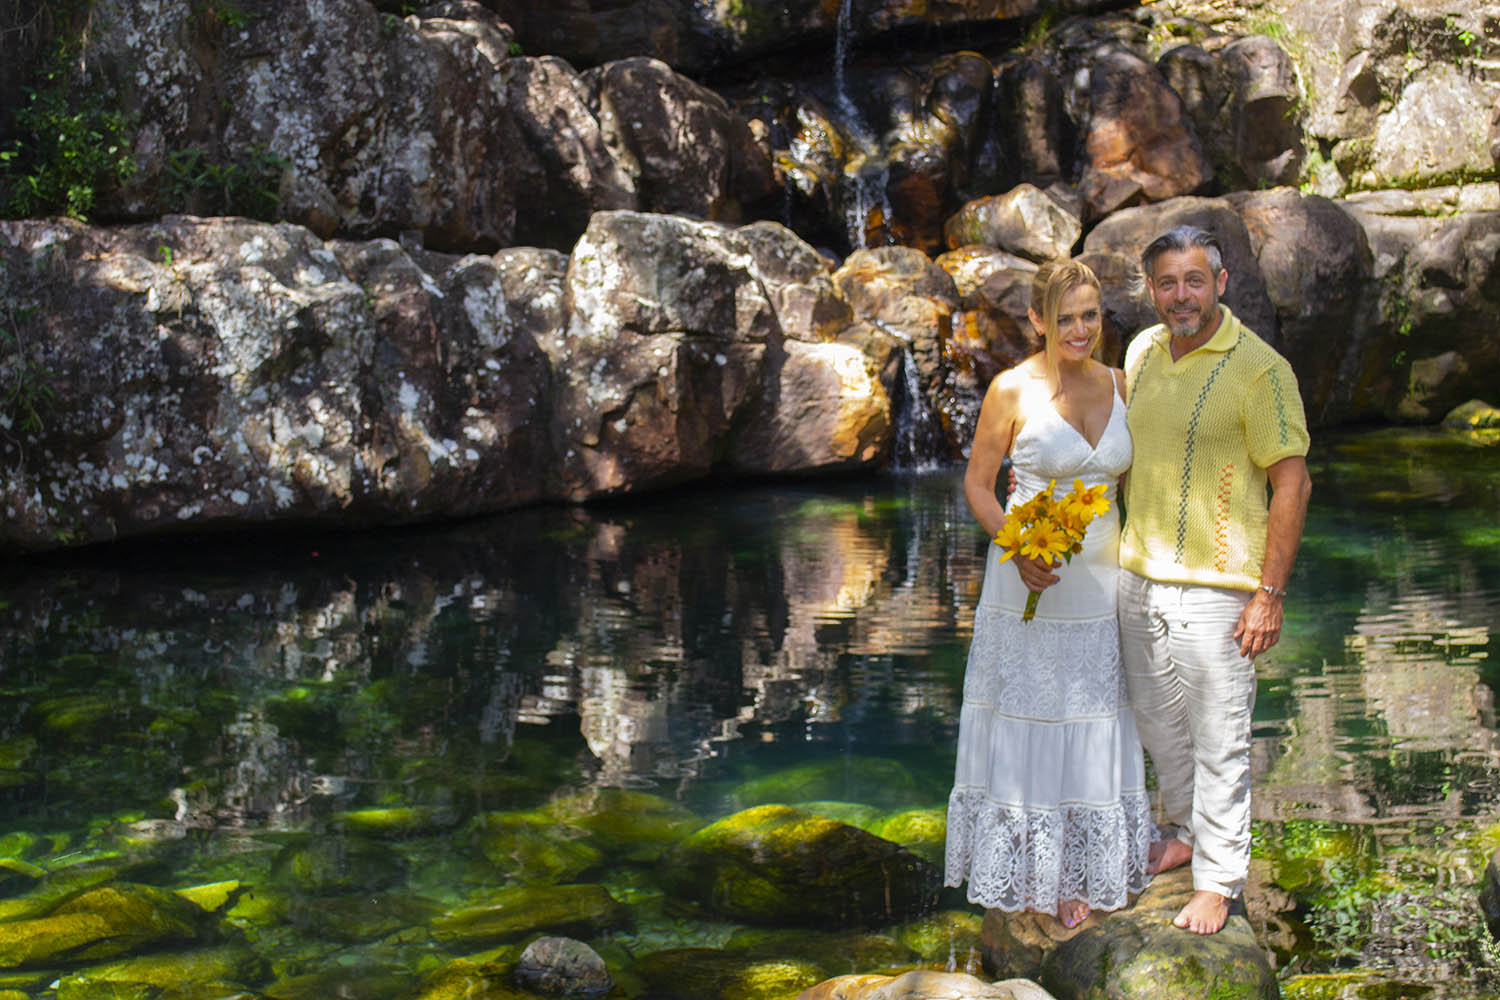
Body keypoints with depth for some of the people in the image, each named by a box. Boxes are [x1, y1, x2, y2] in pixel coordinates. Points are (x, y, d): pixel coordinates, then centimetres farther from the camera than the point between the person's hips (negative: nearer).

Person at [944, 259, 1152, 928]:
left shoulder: (1117, 385, 2)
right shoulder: (1013, 390, -10)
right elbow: (977, 484, -5)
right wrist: (1018, 547, -20)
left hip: (1101, 582, 4)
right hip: (1031, 582, -4)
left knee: (1092, 724, 13)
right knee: (1028, 718, 6)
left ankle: (1079, 869, 29)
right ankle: (1030, 869, 21)